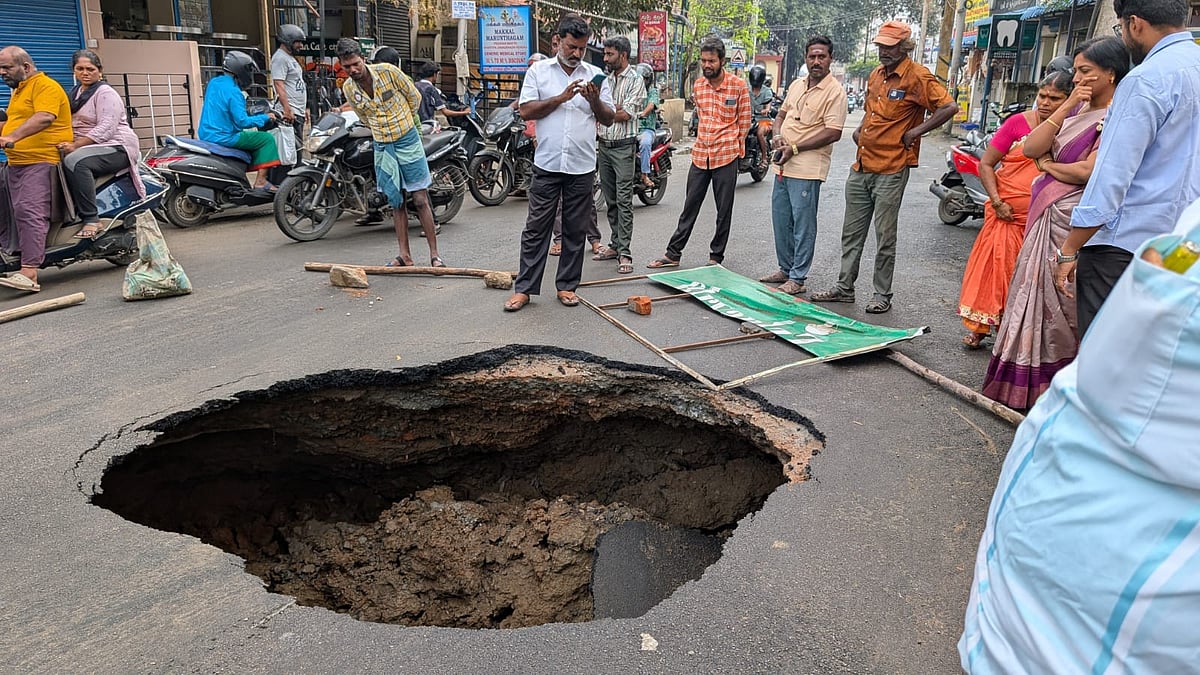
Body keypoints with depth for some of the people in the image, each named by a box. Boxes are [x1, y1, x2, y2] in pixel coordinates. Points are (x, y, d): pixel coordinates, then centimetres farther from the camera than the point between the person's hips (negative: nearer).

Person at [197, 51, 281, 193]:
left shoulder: (213, 83, 10)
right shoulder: (233, 92, -19)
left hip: (205, 136, 10)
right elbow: (242, 121, -24)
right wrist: (265, 117, -11)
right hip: (223, 138, -10)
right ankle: (261, 181, -12)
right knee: (267, 138, -5)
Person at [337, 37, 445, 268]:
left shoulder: (387, 71, -11)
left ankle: (435, 255, 0)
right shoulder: (348, 89, 0)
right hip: (383, 147, 4)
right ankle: (404, 255, 13)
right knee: (396, 203, 7)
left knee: (421, 200, -4)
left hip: (408, 141, -4)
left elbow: (414, 96, 2)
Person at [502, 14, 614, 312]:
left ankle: (567, 285, 18)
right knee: (536, 229, 2)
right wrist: (561, 98, -13)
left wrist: (594, 101, -11)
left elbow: (608, 119, 8)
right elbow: (526, 111, -4)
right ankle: (524, 288, 7)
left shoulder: (595, 75, 9)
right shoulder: (539, 70, 5)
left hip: (582, 167, 2)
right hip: (547, 165, -2)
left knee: (575, 231, 7)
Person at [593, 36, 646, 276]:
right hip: (604, 145, 7)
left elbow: (626, 114, -14)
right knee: (610, 199, 11)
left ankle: (624, 252, -8)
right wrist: (616, 109, -3)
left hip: (623, 147, -7)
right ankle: (615, 244, 19)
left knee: (624, 200, -8)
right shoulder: (606, 79, 14)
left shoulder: (635, 80, -6)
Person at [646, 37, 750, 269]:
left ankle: (716, 257, 16)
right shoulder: (697, 86, 7)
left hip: (726, 156, -4)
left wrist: (732, 146, 5)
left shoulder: (738, 86, -6)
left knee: (724, 211, 5)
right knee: (689, 207, 9)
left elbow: (745, 122, 1)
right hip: (700, 154, 4)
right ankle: (673, 254, 14)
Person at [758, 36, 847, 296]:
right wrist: (777, 135, 3)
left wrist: (795, 148, -16)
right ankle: (785, 269, 27)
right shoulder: (796, 84, 14)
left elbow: (833, 133, -17)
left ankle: (797, 278, 4)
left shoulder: (834, 91, -10)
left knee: (803, 225, -3)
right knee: (781, 220, 14)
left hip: (807, 169, -8)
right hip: (783, 165, 8)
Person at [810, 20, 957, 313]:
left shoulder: (917, 77, -10)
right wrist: (860, 128, 11)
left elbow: (949, 107, -16)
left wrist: (916, 131, -16)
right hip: (861, 167, 8)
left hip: (891, 170, -7)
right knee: (851, 233, 12)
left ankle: (883, 295, 12)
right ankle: (844, 287, 22)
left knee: (885, 238, 1)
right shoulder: (875, 75, 13)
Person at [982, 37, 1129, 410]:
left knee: (1059, 300, -1)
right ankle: (1026, 380, 23)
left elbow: (1088, 172, -21)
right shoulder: (1076, 110, 13)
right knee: (1036, 292, 12)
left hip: (1072, 219, -8)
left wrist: (1047, 165, -3)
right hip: (1045, 212, 8)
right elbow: (1031, 149, 1)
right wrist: (1066, 106, -6)